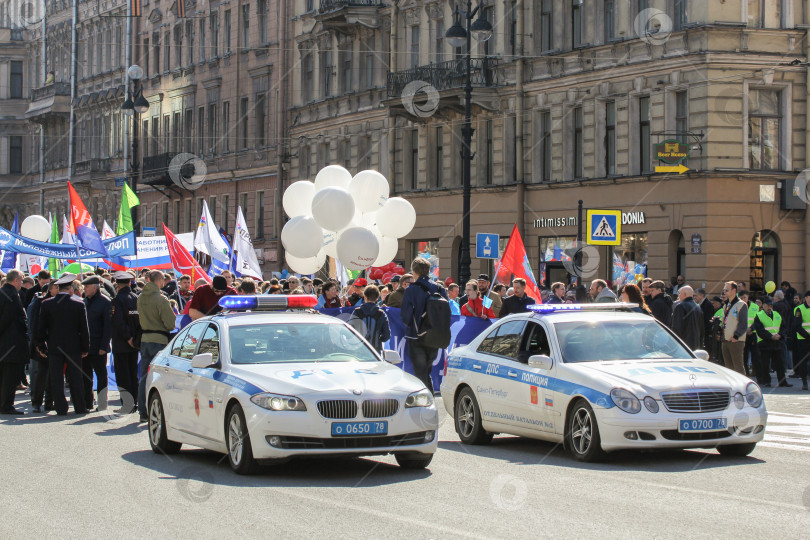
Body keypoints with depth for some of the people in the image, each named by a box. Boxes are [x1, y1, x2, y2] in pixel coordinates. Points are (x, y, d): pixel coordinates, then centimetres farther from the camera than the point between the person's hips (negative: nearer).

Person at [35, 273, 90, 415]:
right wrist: (85, 348, 6)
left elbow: (40, 328, 1)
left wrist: (41, 347, 10)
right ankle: (79, 407, 10)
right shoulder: (79, 305, -5)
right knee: (75, 379, 6)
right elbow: (84, 329, -2)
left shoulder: (46, 304, -2)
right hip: (74, 348, 0)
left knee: (56, 379, 3)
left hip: (54, 348, 0)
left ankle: (61, 408, 2)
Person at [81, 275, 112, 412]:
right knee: (85, 375, 10)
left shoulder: (105, 302, -8)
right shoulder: (85, 301, 12)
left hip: (98, 348, -7)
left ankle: (102, 405, 5)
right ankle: (87, 403, 17)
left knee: (101, 375, 0)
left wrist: (103, 346, -16)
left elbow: (108, 326, -11)